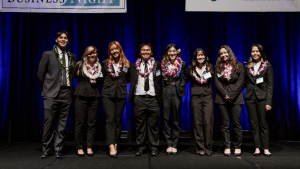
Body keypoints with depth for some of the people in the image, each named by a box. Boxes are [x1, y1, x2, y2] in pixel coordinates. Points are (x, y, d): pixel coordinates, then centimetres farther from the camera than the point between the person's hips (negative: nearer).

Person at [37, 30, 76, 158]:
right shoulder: (48, 54, 5)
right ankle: (46, 150, 14)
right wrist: (47, 88, 5)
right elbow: (40, 74, 5)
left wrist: (71, 89, 7)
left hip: (66, 94, 3)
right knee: (49, 122, -1)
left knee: (62, 123, 5)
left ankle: (58, 150, 15)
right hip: (52, 94, -3)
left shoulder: (72, 57, 14)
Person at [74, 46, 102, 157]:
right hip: (81, 96, -2)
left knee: (92, 123, 4)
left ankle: (89, 147, 14)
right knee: (79, 123, 1)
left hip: (94, 97, 3)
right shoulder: (80, 65, 2)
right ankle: (79, 148, 12)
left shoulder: (99, 67, 10)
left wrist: (99, 77, 2)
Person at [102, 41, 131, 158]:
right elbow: (102, 77, 18)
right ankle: (111, 146, -15)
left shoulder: (126, 64, 8)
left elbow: (128, 79, 14)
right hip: (108, 94, -1)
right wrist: (108, 83, 6)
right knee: (110, 119, -11)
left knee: (118, 120, 6)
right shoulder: (106, 63, 9)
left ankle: (116, 144, 17)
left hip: (121, 95, 1)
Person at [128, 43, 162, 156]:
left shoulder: (157, 65, 8)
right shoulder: (134, 66, 11)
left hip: (153, 98, -1)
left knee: (153, 124, 4)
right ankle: (140, 146, 18)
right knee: (139, 124, 6)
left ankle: (154, 147, 16)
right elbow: (132, 81, 14)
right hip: (139, 98, 1)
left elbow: (161, 79, 8)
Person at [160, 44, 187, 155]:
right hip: (166, 91, 1)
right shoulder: (163, 65, 6)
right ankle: (169, 144, 10)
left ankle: (174, 144, 13)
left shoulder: (182, 64, 4)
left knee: (177, 119, 4)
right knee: (166, 118, 1)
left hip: (177, 92, -1)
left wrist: (181, 84, 2)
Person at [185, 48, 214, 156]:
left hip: (208, 97, 0)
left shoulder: (210, 68, 9)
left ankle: (208, 148, 6)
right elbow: (185, 80, 14)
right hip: (195, 98, 0)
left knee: (208, 123, -5)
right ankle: (200, 148, 9)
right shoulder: (191, 69, 8)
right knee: (198, 123, 0)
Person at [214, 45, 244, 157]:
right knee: (224, 123, 2)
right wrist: (225, 95, -10)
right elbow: (217, 82, 2)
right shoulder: (218, 67, 10)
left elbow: (240, 82, -1)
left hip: (236, 98, -1)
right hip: (222, 98, 1)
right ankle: (227, 147, 8)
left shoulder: (238, 65, 6)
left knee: (236, 123, 0)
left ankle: (238, 147, 11)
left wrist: (231, 95, -10)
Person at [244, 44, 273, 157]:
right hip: (250, 97, 3)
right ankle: (257, 147, 10)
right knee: (253, 123, 3)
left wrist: (269, 102, -8)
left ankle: (265, 148, 8)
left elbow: (270, 85, -1)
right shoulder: (247, 66, 12)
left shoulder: (267, 66, 3)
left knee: (263, 123, -1)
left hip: (262, 97, -3)